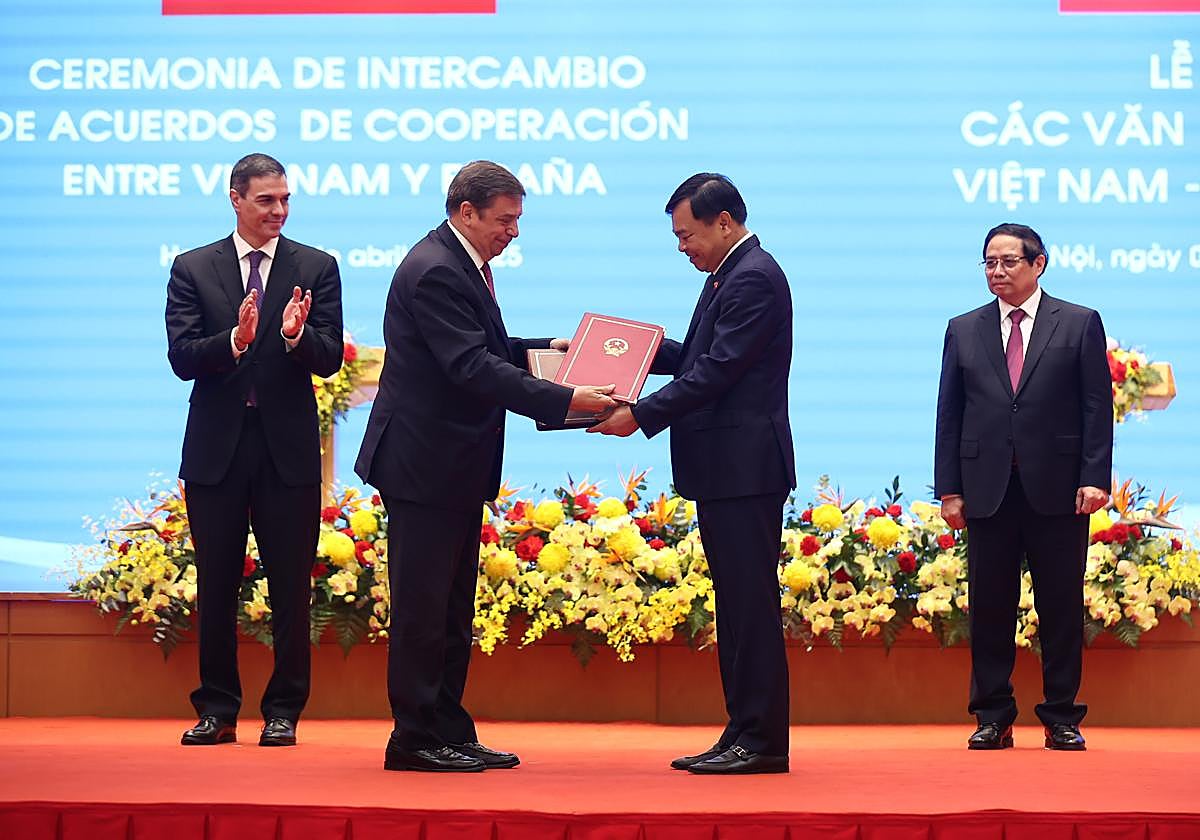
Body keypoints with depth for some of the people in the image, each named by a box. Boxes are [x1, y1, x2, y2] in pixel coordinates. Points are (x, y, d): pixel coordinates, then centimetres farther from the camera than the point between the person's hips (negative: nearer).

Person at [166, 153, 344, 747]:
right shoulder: (193, 269, 4)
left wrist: (296, 335, -24)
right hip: (216, 448, 1)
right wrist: (235, 340, -23)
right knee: (215, 587, 7)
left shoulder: (316, 268, 4)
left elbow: (329, 360, -3)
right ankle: (218, 710, 16)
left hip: (289, 450, -1)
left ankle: (283, 712, 10)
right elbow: (182, 358, -5)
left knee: (291, 588, 2)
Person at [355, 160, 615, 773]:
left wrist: (544, 350, 12)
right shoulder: (434, 272, -19)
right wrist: (564, 400, -27)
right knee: (422, 604, -4)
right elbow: (473, 367, -26)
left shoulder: (464, 265, 13)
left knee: (453, 606, 13)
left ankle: (449, 733, 18)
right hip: (424, 464, -10)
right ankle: (415, 739, 1)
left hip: (458, 467, 10)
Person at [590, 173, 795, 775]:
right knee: (735, 604, 12)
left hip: (746, 469, -11)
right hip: (724, 471, 11)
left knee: (751, 602, -8)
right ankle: (744, 733, 16)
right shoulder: (728, 276, 18)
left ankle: (762, 740, -6)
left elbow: (716, 371, -20)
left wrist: (640, 415, -19)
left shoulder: (754, 279, -14)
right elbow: (696, 357, 24)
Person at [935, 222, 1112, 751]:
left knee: (1061, 608, 2)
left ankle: (1062, 720, 9)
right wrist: (949, 488, 2)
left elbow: (1097, 407, 1)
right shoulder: (964, 330, 11)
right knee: (990, 608, 3)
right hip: (987, 490, 2)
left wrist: (1094, 478, -8)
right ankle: (993, 718, 11)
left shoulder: (1080, 324, 5)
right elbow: (949, 414, 10)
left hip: (1056, 489, -2)